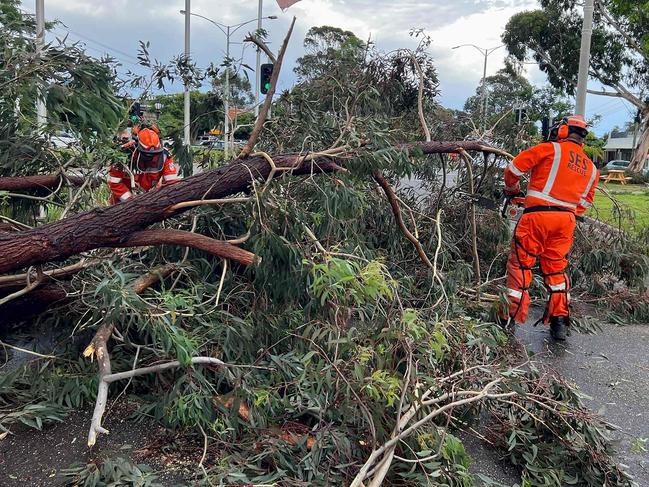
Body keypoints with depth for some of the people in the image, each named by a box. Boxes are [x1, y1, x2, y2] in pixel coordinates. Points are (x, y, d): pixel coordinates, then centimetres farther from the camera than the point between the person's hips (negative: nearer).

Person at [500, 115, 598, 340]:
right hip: (566, 220, 5)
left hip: (537, 215, -5)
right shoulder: (591, 168, 18)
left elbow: (514, 168, -1)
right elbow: (585, 203, 19)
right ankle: (560, 321, 14)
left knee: (520, 265, 4)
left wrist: (512, 190, 16)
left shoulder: (551, 149, 0)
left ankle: (511, 317, 4)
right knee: (556, 269, 16)